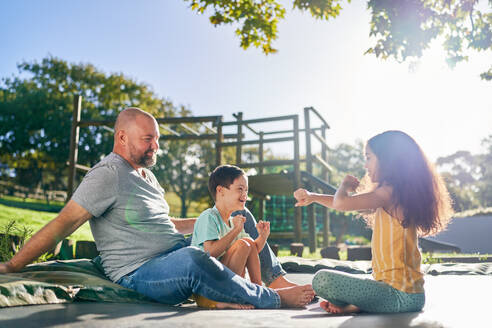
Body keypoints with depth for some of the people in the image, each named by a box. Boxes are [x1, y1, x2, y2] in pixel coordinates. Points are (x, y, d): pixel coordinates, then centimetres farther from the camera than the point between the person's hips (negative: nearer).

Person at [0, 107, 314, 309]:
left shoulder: (146, 175, 19)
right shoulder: (108, 174, -9)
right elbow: (63, 224, -13)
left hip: (177, 252, 10)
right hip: (138, 274, -10)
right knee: (193, 260, -40)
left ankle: (277, 279, -8)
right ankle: (274, 299, -21)